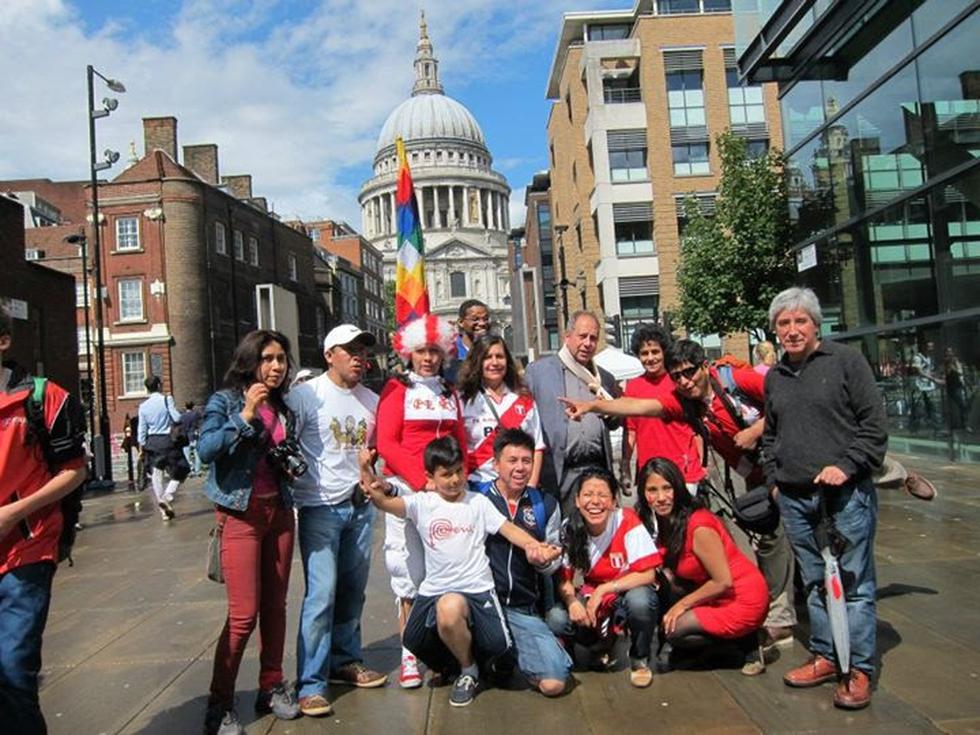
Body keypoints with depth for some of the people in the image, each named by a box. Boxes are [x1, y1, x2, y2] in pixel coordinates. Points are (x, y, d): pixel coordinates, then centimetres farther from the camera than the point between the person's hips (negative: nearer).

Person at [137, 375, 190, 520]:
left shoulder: (143, 406, 6)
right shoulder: (167, 399, -7)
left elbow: (142, 430, 6)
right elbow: (177, 418, -15)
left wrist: (142, 448, 12)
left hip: (152, 442, 4)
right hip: (168, 440, -4)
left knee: (156, 476, 9)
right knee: (180, 472, 8)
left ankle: (163, 510, 11)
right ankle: (167, 497, -13)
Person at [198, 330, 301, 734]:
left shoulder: (283, 408, 11)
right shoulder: (225, 401, -5)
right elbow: (205, 449, -20)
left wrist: (293, 466, 4)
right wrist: (245, 415, -25)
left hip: (279, 511, 6)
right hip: (240, 514, -6)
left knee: (275, 605, 11)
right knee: (244, 614, -7)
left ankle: (272, 686, 25)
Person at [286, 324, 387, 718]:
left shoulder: (372, 400, 10)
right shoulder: (306, 395, -7)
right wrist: (294, 491, -9)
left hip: (360, 506, 5)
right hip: (321, 508, -5)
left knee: (353, 590, 12)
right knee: (322, 594, -9)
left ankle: (345, 661, 30)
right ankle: (310, 685, 1)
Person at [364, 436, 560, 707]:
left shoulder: (478, 503, 8)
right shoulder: (422, 504, 6)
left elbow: (509, 528, -1)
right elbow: (384, 501, -10)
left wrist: (535, 546, -21)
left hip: (476, 589, -2)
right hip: (434, 591, 2)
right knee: (415, 642, -15)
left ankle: (469, 669, 5)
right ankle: (449, 658, 23)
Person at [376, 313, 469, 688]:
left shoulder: (450, 393, 17)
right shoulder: (397, 389, 4)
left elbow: (461, 444, 16)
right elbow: (386, 444, -5)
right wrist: (421, 479, -14)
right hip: (406, 487, -3)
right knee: (411, 571, -2)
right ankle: (409, 656, 8)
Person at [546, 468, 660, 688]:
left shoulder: (627, 521, -21)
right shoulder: (570, 528, -12)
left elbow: (648, 574, -23)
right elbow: (563, 577, -6)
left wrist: (603, 589, -27)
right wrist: (572, 601, -27)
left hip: (628, 592, -2)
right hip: (592, 595, 3)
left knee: (640, 600, -36)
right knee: (556, 620, -24)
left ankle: (640, 658, -3)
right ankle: (602, 646, 9)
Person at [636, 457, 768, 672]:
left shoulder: (699, 528, -26)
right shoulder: (663, 522, -1)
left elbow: (723, 582, -21)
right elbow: (673, 569, 5)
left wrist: (683, 604, -13)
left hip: (744, 600, -9)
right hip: (715, 596, 9)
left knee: (673, 629, -15)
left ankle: (748, 643, 1)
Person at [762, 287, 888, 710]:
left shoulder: (846, 361, -2)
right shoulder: (774, 377, 14)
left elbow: (874, 423, -5)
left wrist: (847, 466, -14)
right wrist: (774, 478, 13)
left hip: (846, 493, -5)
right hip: (795, 498, 5)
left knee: (854, 583, 1)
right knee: (814, 582, 13)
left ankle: (858, 670, 11)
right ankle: (824, 656, 25)